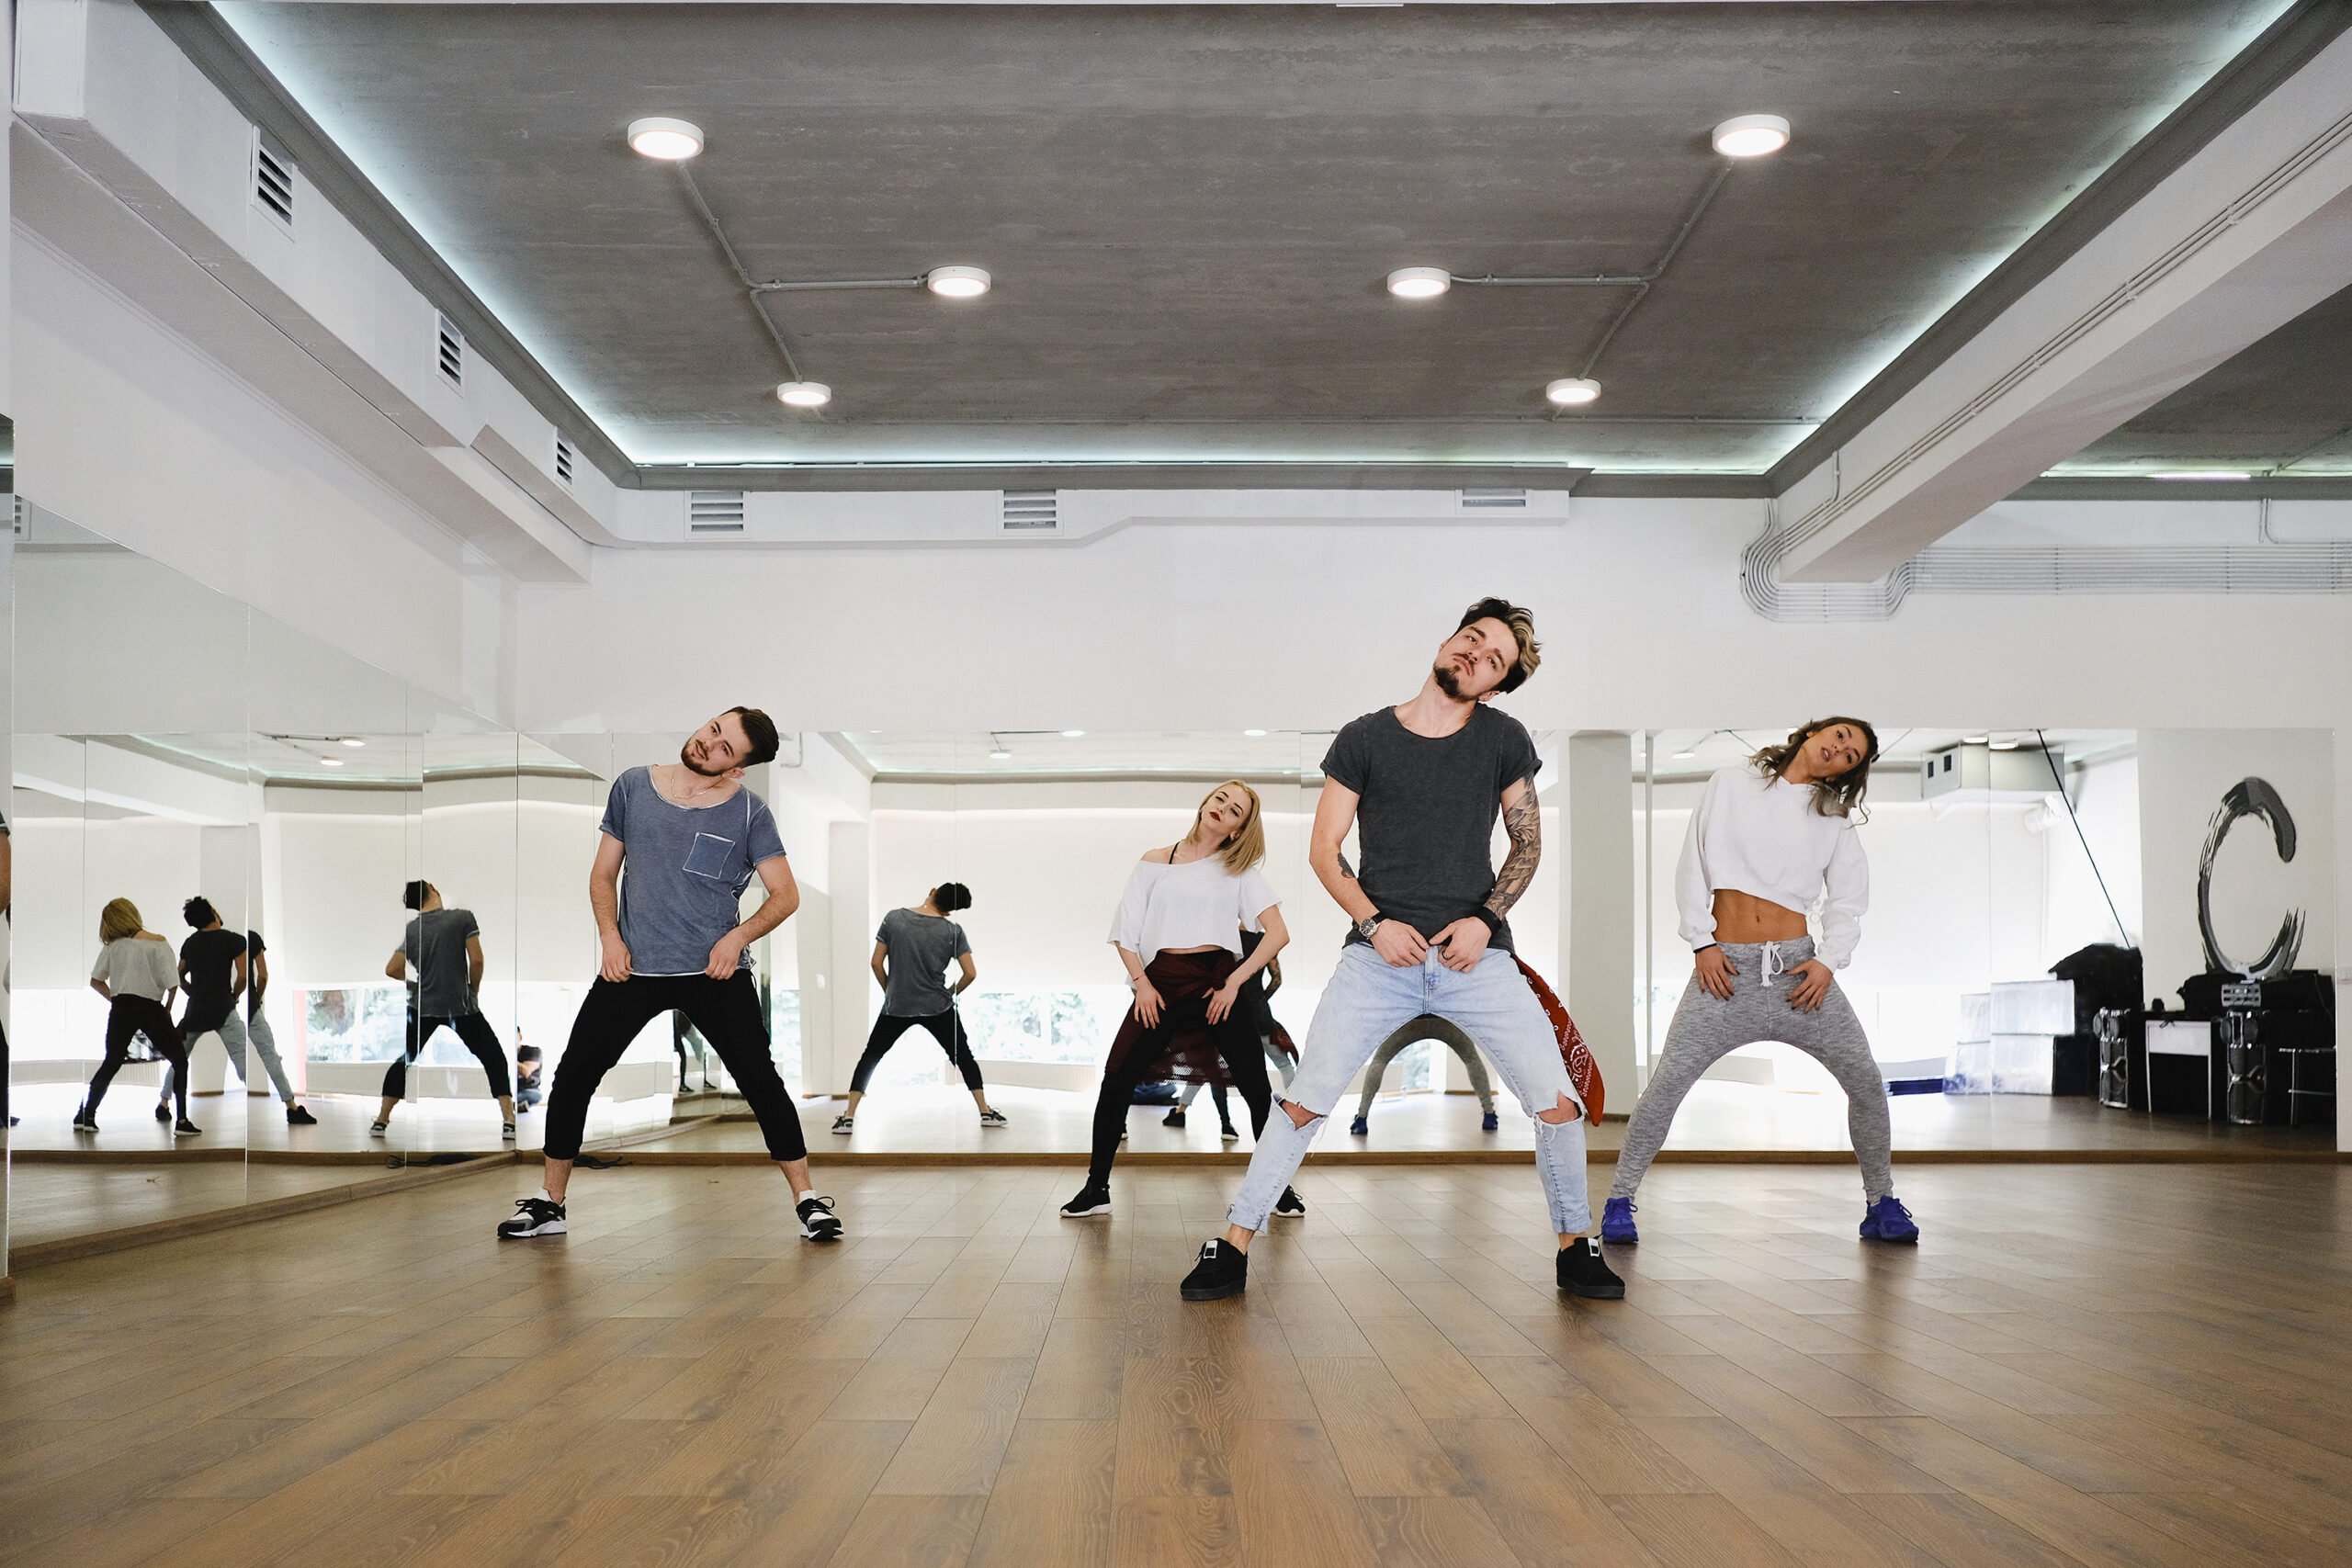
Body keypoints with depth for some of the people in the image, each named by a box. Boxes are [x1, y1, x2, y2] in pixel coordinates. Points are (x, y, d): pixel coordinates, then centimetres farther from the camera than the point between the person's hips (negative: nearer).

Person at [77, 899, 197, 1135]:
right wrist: (167, 1009, 5)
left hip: (121, 1009, 3)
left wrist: (116, 1000, 16)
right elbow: (173, 984, -11)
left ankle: (85, 1116, 18)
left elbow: (95, 981, 6)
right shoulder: (159, 945, -10)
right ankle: (182, 1122, -1)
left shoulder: (113, 946, 0)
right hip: (151, 1009, -3)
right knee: (180, 1062, 6)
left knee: (111, 1063, 19)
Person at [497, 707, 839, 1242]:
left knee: (761, 1081, -6)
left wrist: (738, 936, -16)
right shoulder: (632, 787, 5)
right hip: (632, 968, 2)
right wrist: (610, 935, -3)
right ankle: (549, 1204, 19)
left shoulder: (748, 811, -2)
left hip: (715, 972, -2)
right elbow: (604, 873, 12)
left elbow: (785, 894, 0)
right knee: (572, 1076, 3)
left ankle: (807, 1200, 6)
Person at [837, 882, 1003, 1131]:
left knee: (870, 1057, 14)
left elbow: (876, 963, -3)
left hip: (896, 1007, 1)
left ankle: (849, 1116, 8)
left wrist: (889, 990, 11)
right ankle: (985, 1111, 14)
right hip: (938, 1008, 0)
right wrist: (952, 993, 10)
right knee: (963, 1057, 15)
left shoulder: (894, 918, -6)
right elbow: (970, 973, -8)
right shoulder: (952, 931, -7)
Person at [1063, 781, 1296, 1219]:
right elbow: (1125, 933, 11)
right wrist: (1141, 983, -3)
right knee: (1115, 1081, -9)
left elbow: (1279, 933, -1)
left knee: (1257, 1088, -5)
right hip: (1162, 981, 1)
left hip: (1218, 981, 0)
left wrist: (1234, 983, -8)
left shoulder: (1240, 870, 8)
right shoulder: (1154, 863, 12)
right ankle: (1096, 1188, 4)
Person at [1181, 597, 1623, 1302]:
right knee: (1305, 1102, -8)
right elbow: (1323, 851, 4)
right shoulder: (1365, 738, 2)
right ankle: (1233, 1248, 4)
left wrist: (1486, 917, -5)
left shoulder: (1504, 740, 5)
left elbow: (1528, 843, 12)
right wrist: (1374, 923, -10)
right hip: (1380, 953, -1)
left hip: (1477, 954, 1)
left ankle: (1574, 1246, 15)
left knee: (1558, 1101, -7)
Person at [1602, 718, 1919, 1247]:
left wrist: (1829, 961, -8)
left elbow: (1848, 900, 8)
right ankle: (1619, 1201, 0)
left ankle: (1881, 1204, 14)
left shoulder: (1833, 819, 13)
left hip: (1796, 965, 2)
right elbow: (1693, 865, 4)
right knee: (1668, 1080, -11)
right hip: (1726, 966, -2)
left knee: (1866, 1080, -3)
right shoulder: (1731, 785, 7)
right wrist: (1701, 943, -4)